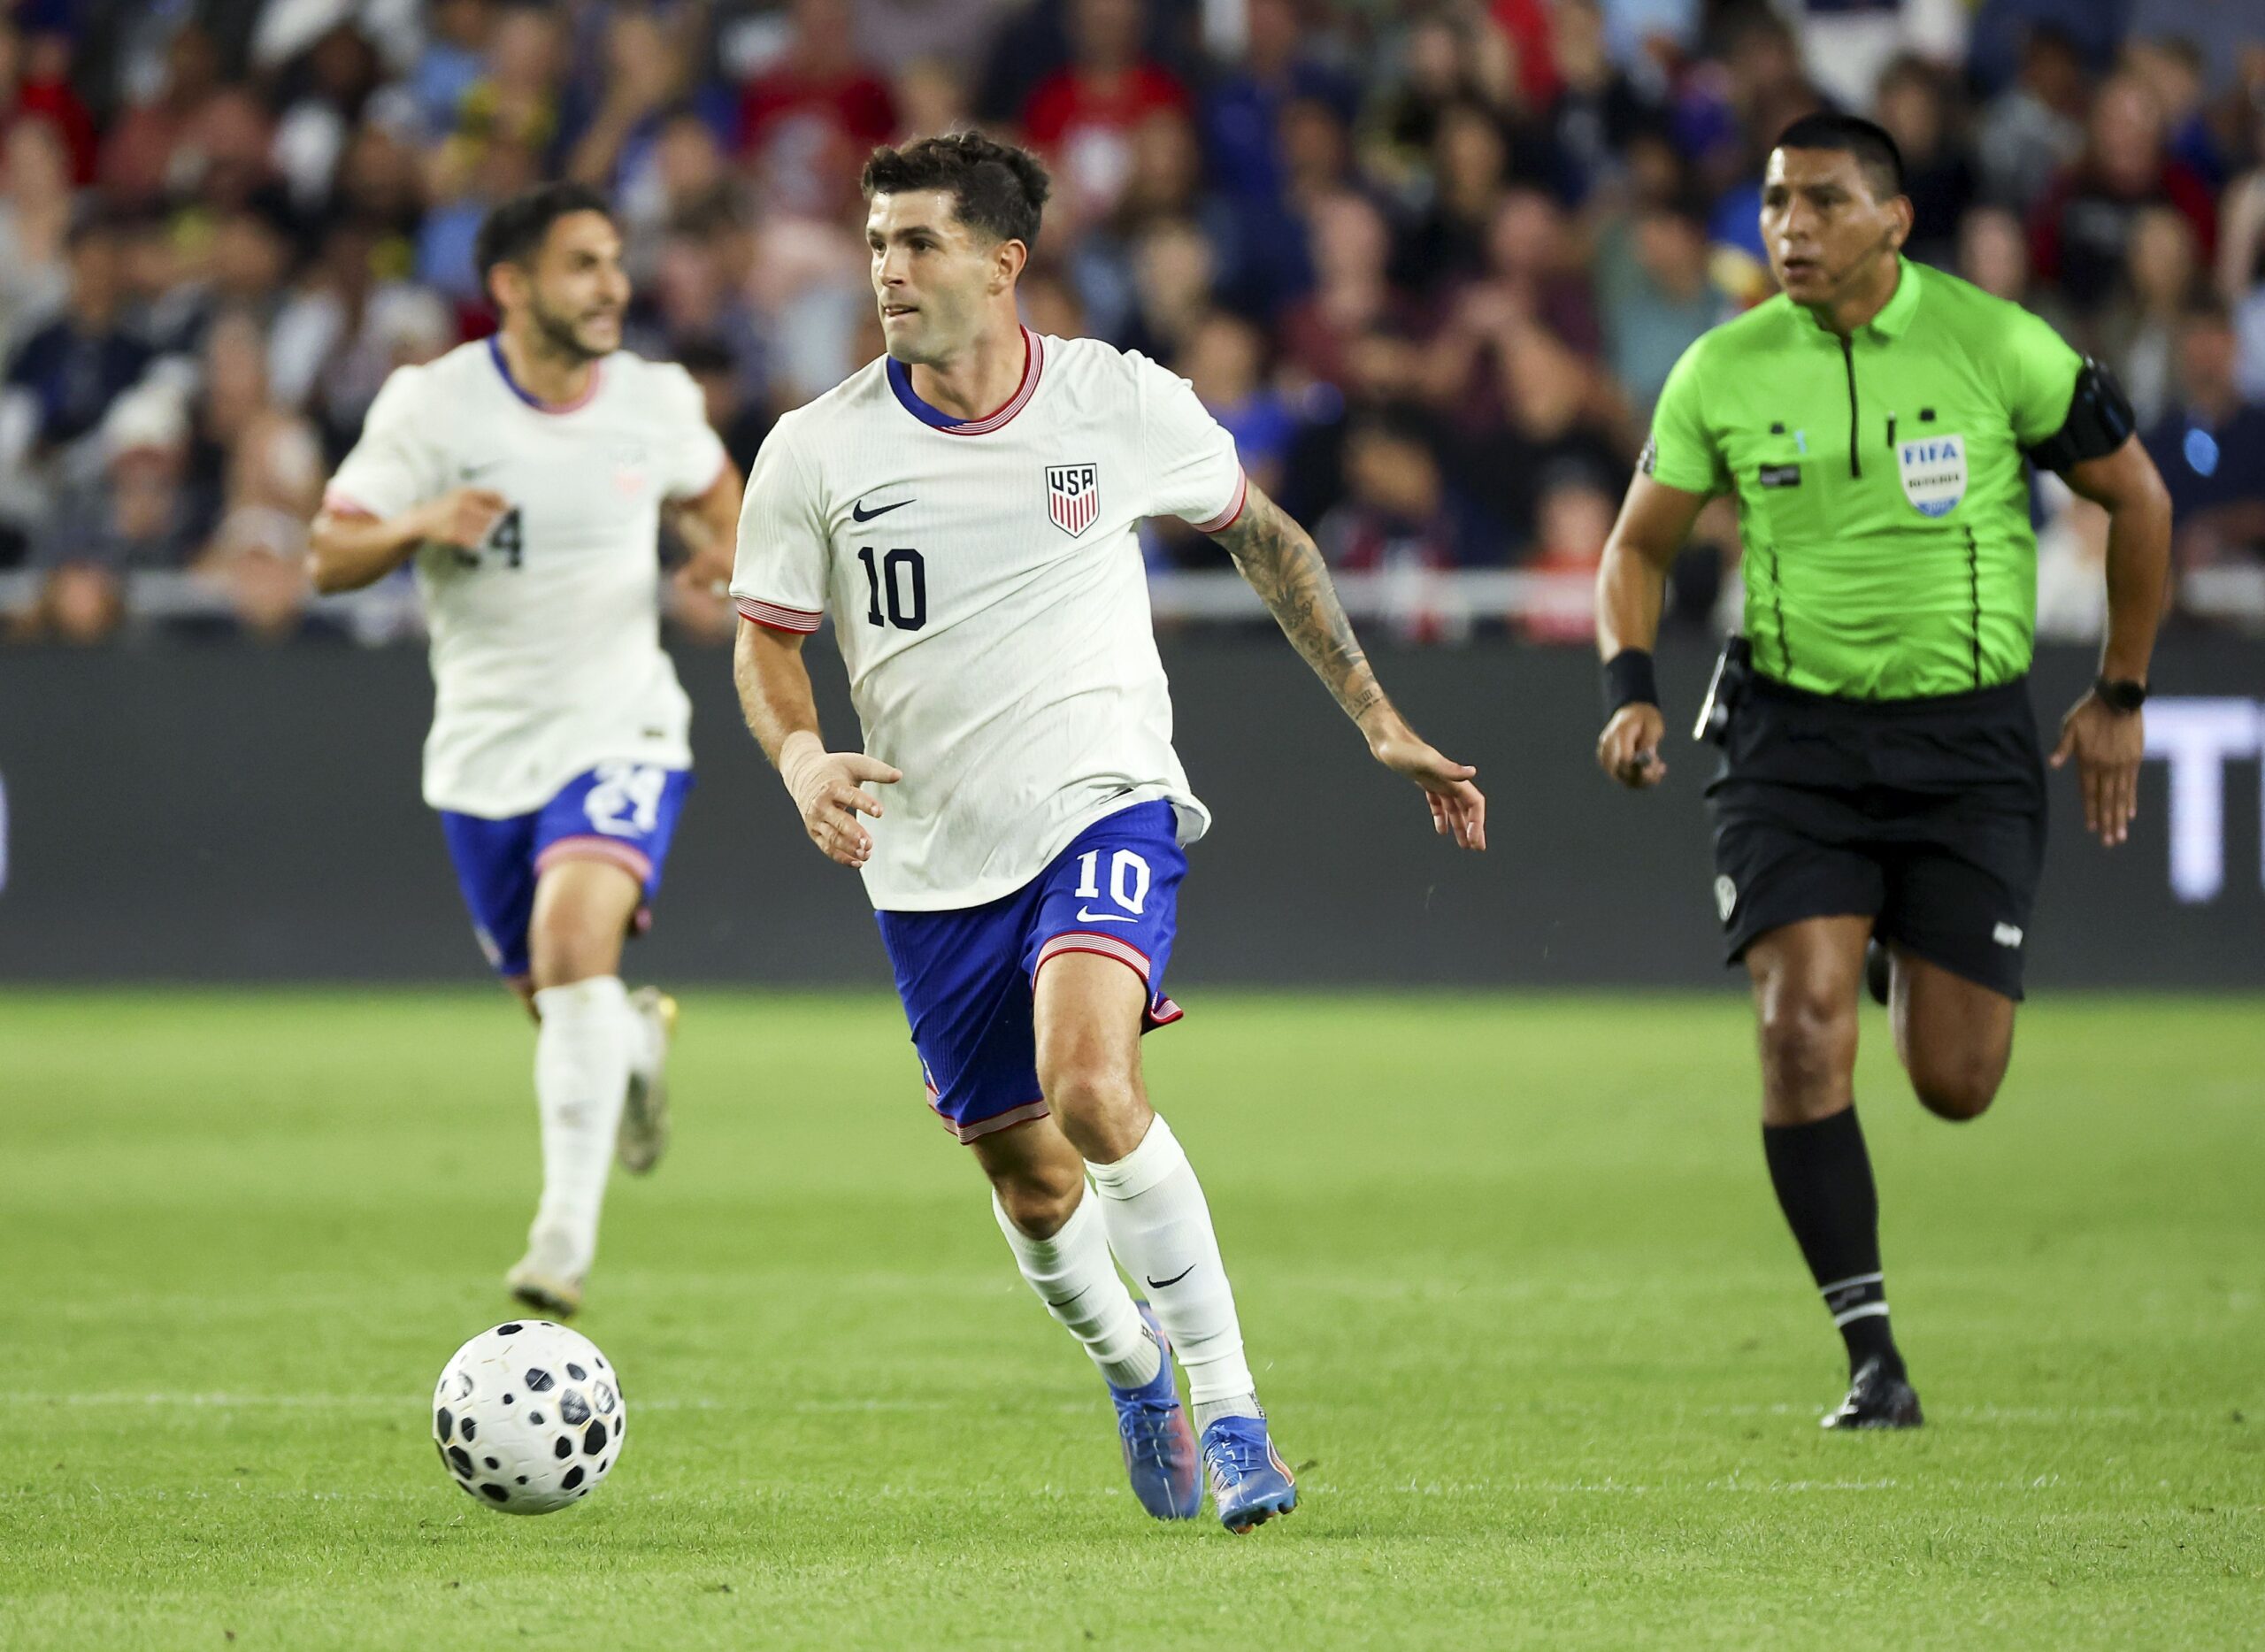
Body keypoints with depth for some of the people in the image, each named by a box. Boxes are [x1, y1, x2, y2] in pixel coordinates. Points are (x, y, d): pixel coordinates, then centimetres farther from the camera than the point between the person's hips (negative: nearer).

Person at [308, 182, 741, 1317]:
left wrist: (728, 546, -4)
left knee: (575, 939, -27)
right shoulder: (431, 404, -9)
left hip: (618, 730, -1)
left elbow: (710, 491, 19)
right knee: (554, 1002, 10)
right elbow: (329, 556, -8)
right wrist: (422, 524, -28)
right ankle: (640, 1035, 50)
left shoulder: (657, 401, -3)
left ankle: (568, 1228, -26)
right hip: (484, 746, 1)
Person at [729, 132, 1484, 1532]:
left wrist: (1380, 724, 13)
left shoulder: (1122, 404, -5)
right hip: (935, 860, 3)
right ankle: (1132, 1370, 42)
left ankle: (1231, 1405, -17)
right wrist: (800, 757, -15)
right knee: (1031, 1186, 9)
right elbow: (768, 638, 7)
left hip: (1104, 804, -3)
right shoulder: (818, 450, -4)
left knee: (1089, 1087, -28)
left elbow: (1262, 535, 12)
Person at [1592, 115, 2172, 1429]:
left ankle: (1916, 961, 38)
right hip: (1796, 739, 1)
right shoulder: (1725, 372, -2)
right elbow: (1640, 545, 10)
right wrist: (1632, 686, -8)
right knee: (1802, 1027, -18)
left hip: (1969, 741, -1)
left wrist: (2121, 696, 7)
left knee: (1955, 1085, -2)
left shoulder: (1997, 346, -7)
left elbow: (2137, 499, 5)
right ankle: (1874, 1357, -8)